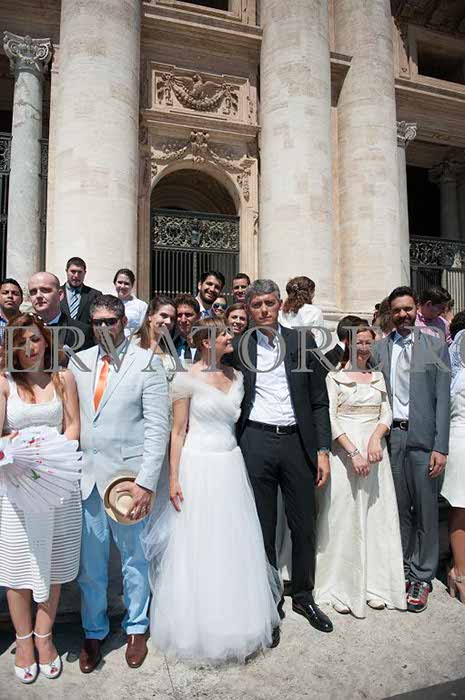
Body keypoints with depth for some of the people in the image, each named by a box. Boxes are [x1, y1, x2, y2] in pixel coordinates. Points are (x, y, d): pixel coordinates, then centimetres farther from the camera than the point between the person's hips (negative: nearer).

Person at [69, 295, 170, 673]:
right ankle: (93, 632, 37)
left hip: (127, 476, -3)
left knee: (134, 557, 14)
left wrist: (147, 482, -15)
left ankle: (136, 628, 37)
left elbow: (158, 427, -9)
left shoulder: (147, 363, -6)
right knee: (89, 562, 15)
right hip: (84, 475, 3)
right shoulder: (79, 361, 7)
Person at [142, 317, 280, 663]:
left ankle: (234, 619, 34)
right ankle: (198, 624, 28)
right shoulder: (187, 379, -9)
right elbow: (178, 432, -8)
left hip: (231, 466, 5)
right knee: (198, 548, 7)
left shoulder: (236, 376, 7)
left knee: (234, 545, 14)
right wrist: (174, 479, -11)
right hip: (198, 468, -5)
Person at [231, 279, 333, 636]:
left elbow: (319, 401, 4)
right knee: (263, 528, 11)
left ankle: (304, 596, 34)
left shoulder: (302, 341, 3)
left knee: (304, 526, 12)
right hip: (256, 443, -1)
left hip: (297, 441, 1)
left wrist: (323, 450, -1)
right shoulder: (237, 347, 2)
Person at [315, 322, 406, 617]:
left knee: (375, 513, 7)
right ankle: (342, 587, 13)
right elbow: (330, 419, -8)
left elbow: (387, 413, 8)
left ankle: (374, 584, 21)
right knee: (343, 516, 1)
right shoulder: (334, 377, -1)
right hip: (343, 449, -4)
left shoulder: (378, 377, 13)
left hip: (375, 448, 4)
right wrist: (353, 452, -17)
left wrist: (376, 437, -12)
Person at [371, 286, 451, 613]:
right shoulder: (378, 349, 8)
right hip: (390, 436, 2)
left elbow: (442, 399, -2)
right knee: (397, 508, 11)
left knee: (425, 509, 6)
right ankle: (401, 571, 28)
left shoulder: (435, 347, 3)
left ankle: (422, 577, 23)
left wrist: (440, 447, -8)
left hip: (423, 438, -1)